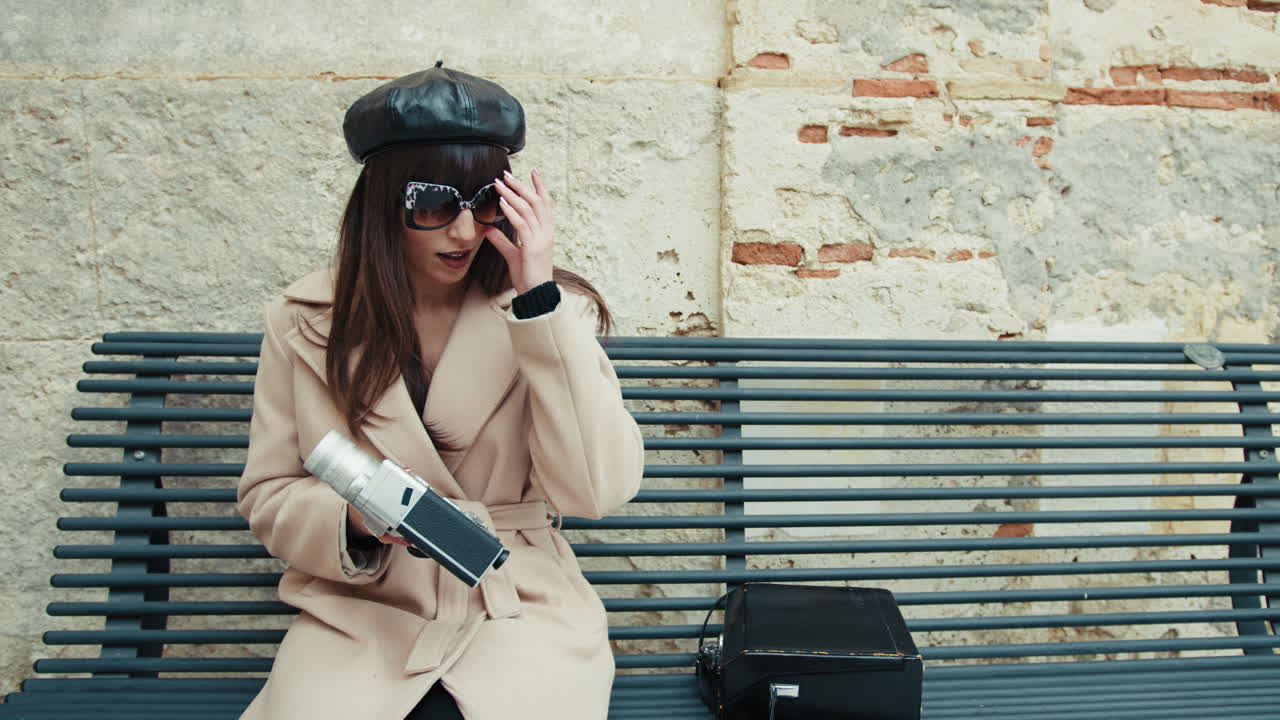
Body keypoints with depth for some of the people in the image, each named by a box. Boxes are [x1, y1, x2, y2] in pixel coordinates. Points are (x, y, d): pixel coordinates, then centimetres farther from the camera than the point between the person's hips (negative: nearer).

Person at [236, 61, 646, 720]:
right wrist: (356, 523, -15)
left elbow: (596, 490, -13)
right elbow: (268, 494, 8)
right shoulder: (303, 322, 3)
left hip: (516, 611, -1)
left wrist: (538, 298, -16)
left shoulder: (552, 312, 0)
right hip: (357, 614, 1)